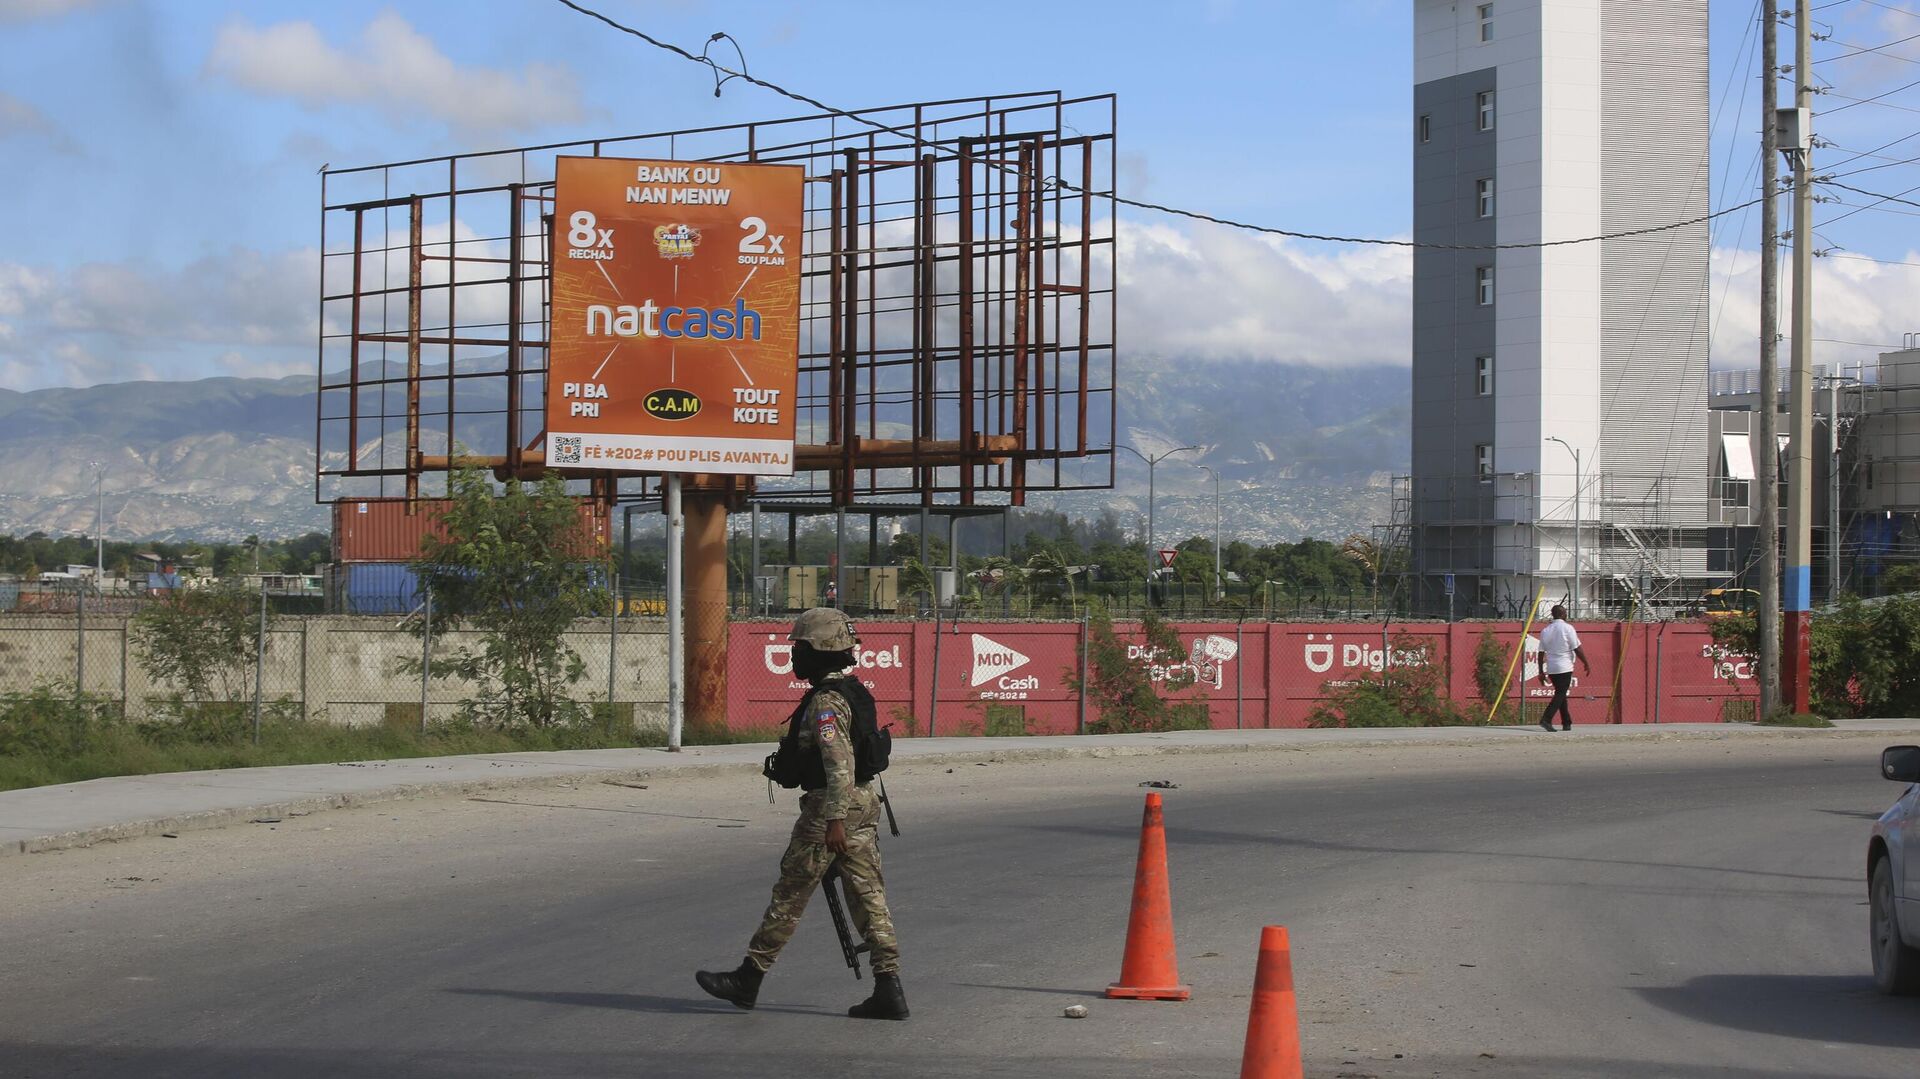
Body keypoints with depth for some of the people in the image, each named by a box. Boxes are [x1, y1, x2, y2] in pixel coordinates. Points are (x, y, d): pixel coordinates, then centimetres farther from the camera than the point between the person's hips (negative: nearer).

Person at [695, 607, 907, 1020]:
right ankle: (888, 989, 0)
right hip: (863, 802, 9)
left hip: (828, 806, -9)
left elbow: (839, 762, -25)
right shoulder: (854, 690, 14)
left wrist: (835, 820, -29)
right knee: (868, 896, 5)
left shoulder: (826, 701, -16)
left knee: (789, 895, 2)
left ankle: (748, 978, 12)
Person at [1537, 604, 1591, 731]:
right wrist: (1586, 664, 1)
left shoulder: (1545, 631, 7)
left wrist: (1541, 672, 13)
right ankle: (1546, 719, -22)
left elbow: (1541, 653, 8)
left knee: (1561, 693, 16)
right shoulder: (1568, 628, -8)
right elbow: (1577, 649, -9)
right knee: (1560, 694, -6)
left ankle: (1567, 723, 19)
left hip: (1551, 668, 6)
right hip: (1565, 667, -6)